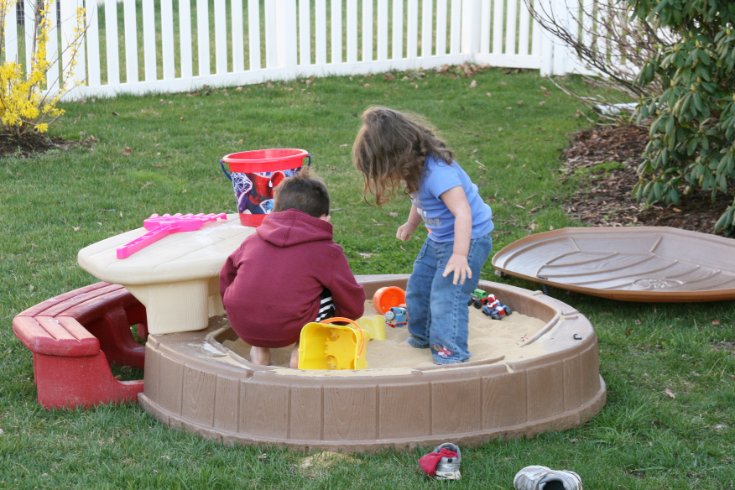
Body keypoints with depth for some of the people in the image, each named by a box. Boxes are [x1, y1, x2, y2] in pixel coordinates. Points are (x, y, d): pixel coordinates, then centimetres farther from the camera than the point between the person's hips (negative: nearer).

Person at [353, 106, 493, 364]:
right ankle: (423, 336, 34)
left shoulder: (438, 172, -33)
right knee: (418, 286, 16)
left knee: (446, 293, -14)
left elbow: (463, 213, -34)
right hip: (439, 238, 10)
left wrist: (460, 255, -35)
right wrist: (411, 224, 23)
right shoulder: (418, 167, -5)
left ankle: (451, 351, -2)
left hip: (467, 238, -10)